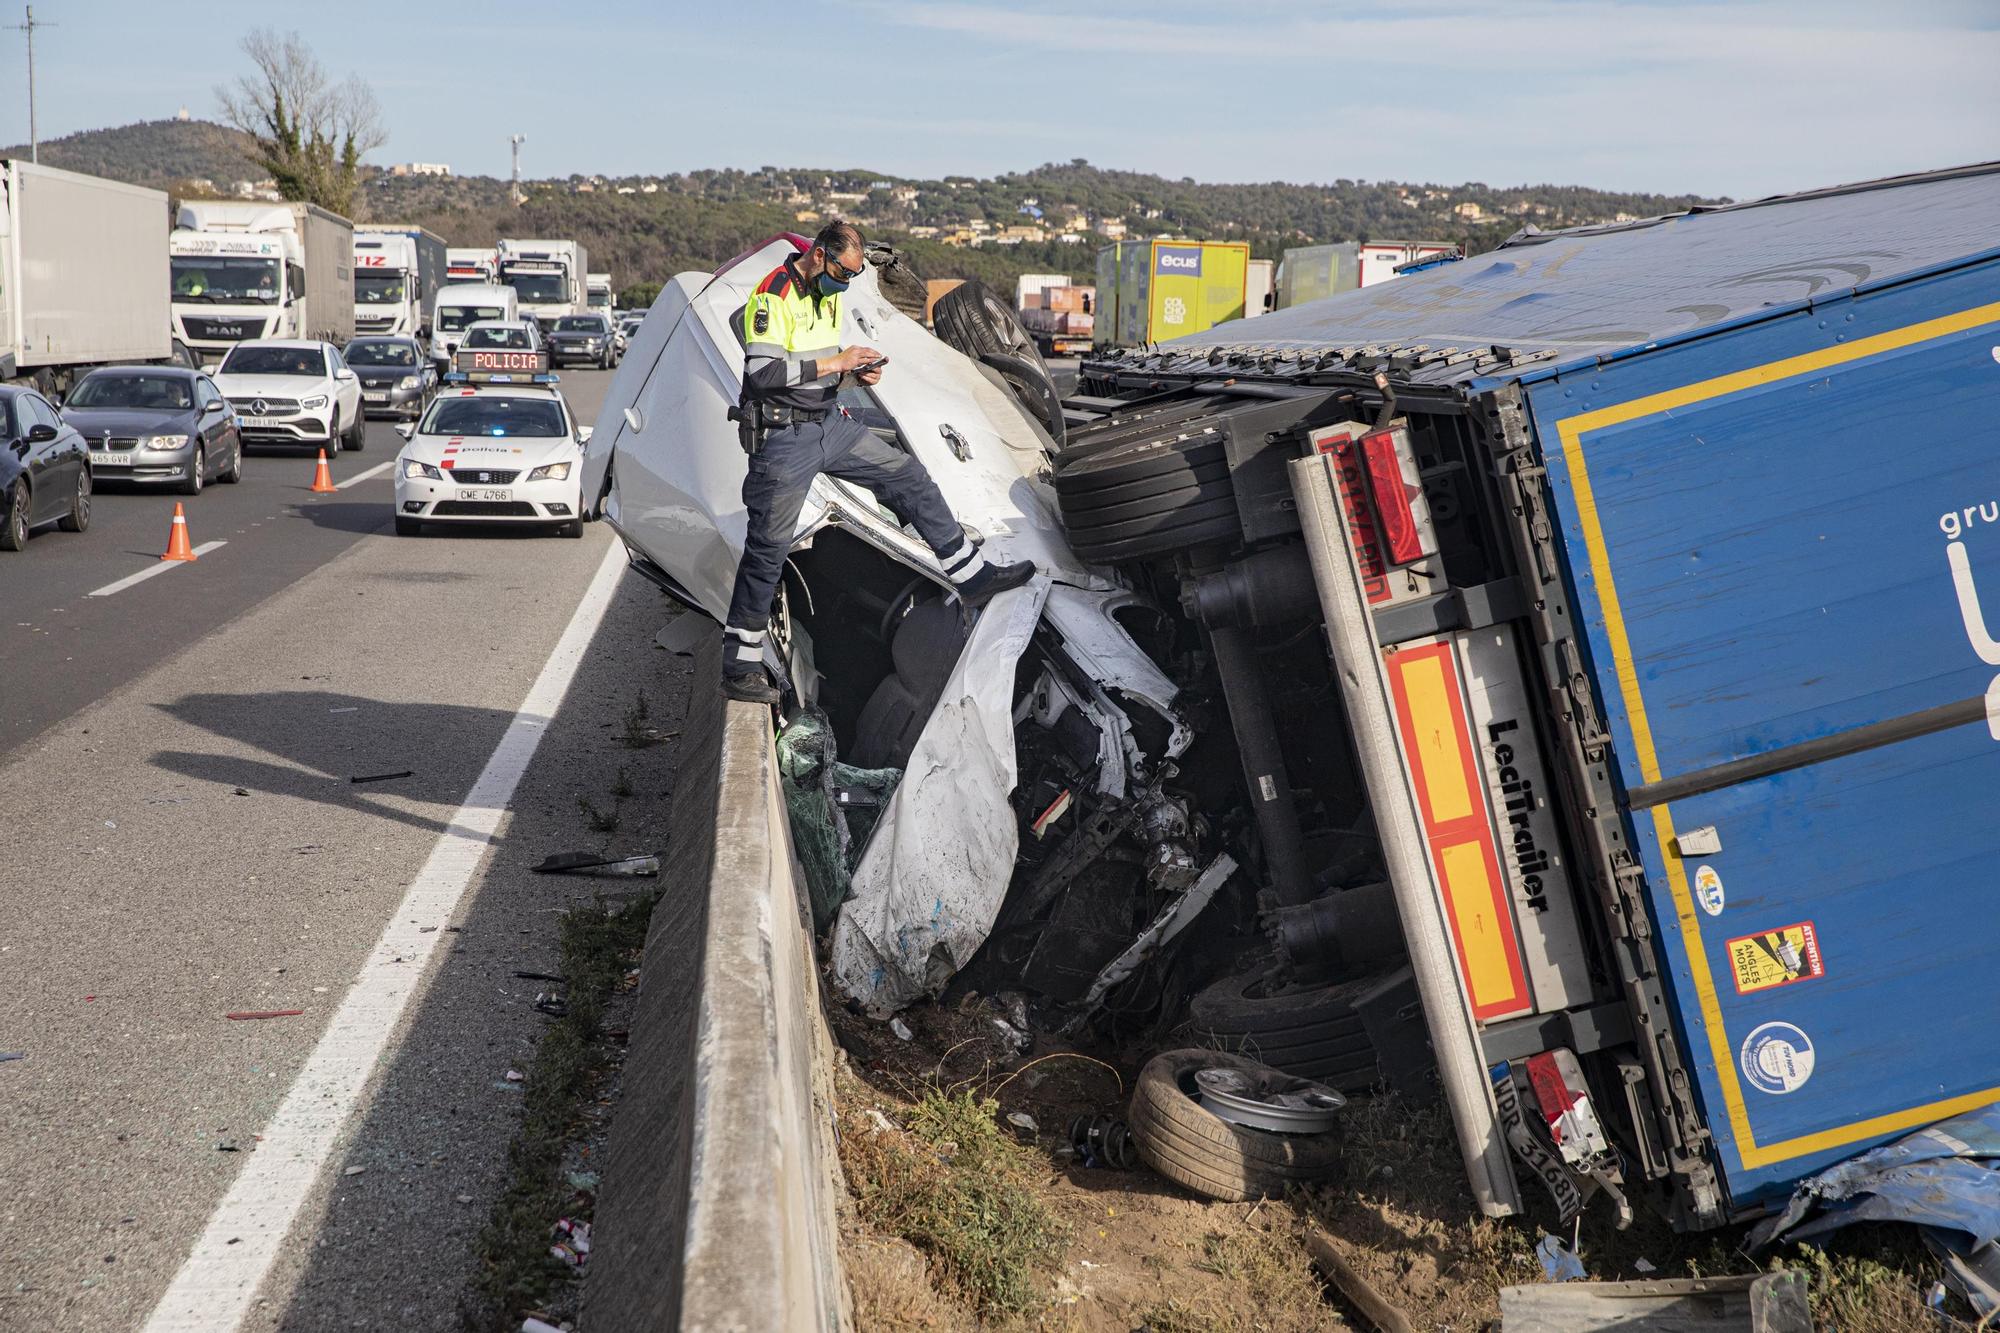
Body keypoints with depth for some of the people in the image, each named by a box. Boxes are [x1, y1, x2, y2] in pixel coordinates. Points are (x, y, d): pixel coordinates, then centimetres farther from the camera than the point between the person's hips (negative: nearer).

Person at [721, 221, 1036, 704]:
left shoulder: (828, 294, 10)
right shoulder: (773, 296, -18)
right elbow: (762, 372, -27)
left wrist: (858, 370, 1)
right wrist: (836, 362, -23)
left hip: (830, 425, 9)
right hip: (785, 437, -8)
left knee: (909, 477, 7)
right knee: (768, 547, -5)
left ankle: (972, 577, 16)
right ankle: (739, 667, 3)